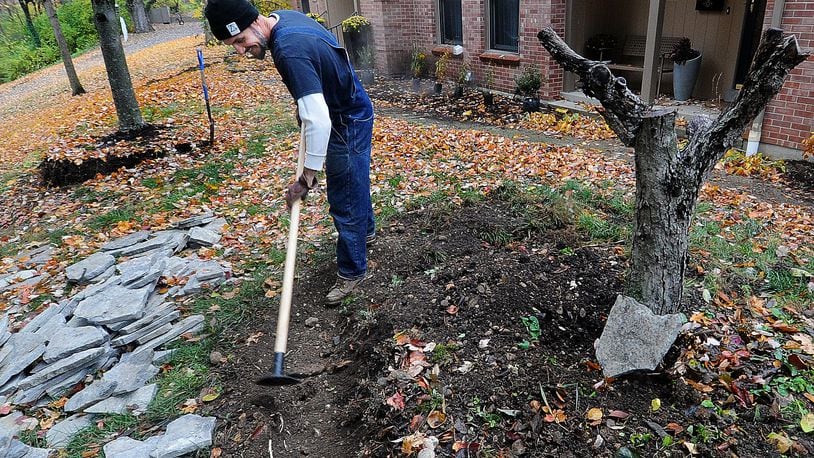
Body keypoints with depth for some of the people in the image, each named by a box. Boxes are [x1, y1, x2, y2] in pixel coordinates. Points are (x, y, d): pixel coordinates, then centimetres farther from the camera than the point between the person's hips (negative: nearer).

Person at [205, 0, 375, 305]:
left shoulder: (289, 51, -34)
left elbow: (319, 122, -39)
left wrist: (306, 178, -34)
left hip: (348, 122, -10)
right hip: (353, 111, 10)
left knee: (345, 199, -1)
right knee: (354, 180, 26)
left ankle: (352, 271, 13)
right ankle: (365, 231, 49)